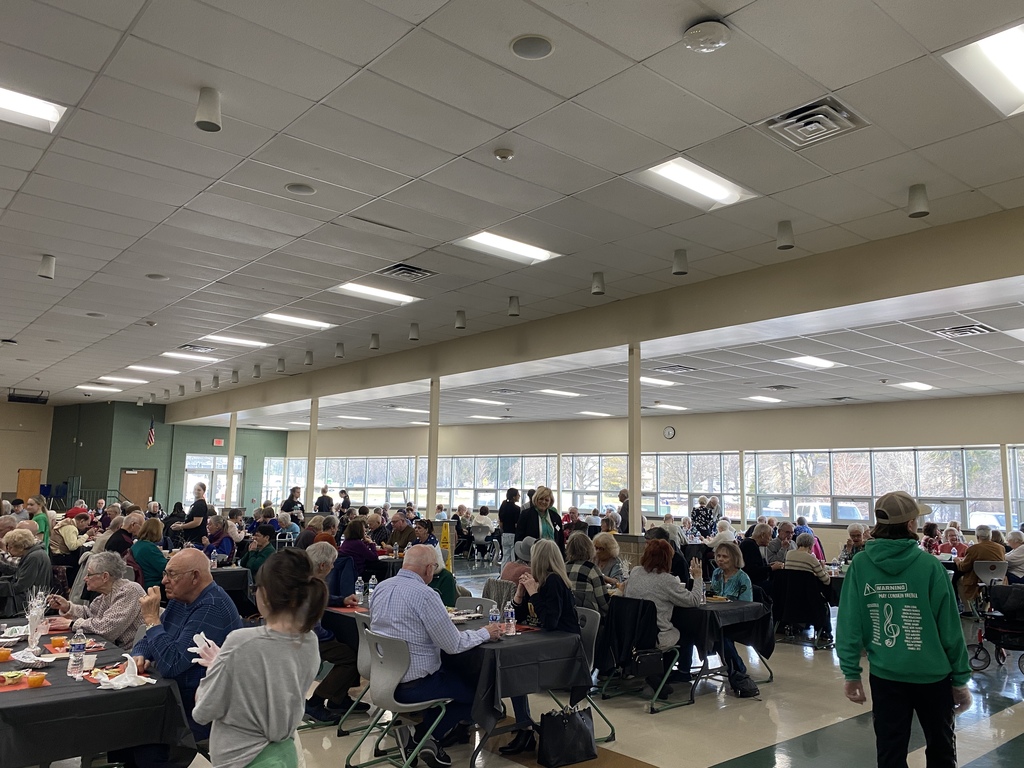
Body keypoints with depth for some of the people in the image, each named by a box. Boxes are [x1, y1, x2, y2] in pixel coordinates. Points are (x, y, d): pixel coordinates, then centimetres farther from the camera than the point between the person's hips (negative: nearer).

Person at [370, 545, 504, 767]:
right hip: (413, 685, -8)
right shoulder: (425, 594, -22)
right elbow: (454, 645, -18)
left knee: (452, 673, 29)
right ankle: (424, 736, 8)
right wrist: (485, 633, -2)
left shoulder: (380, 588, 0)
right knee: (475, 689, 14)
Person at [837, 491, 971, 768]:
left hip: (885, 674, 1)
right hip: (931, 673, -1)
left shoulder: (859, 565, -8)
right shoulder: (929, 565, -14)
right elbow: (949, 626, -10)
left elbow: (850, 623, -8)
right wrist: (961, 678, 0)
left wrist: (851, 672, 1)